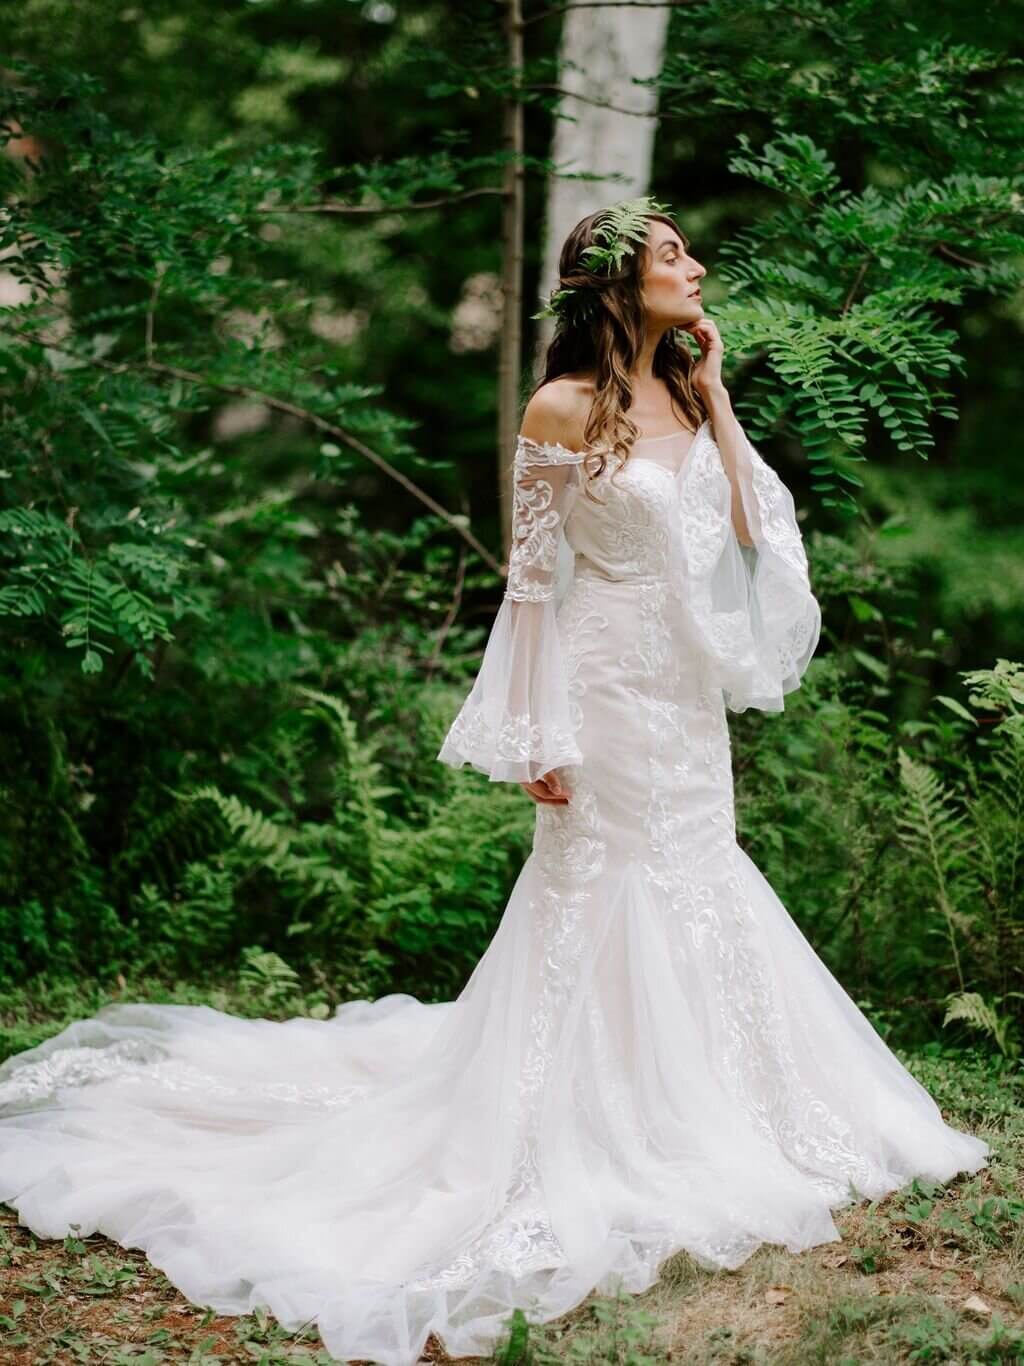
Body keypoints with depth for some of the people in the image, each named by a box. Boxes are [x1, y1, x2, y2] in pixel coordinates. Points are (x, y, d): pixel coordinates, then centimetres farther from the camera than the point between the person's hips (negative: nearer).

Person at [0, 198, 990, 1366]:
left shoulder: (687, 397, 9)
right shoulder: (565, 410, -11)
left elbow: (747, 528, 4)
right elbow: (532, 576, -11)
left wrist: (715, 394, 2)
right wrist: (538, 735, -14)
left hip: (691, 699, 7)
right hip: (611, 690, -7)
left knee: (696, 892, 13)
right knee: (598, 898, -2)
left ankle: (678, 1119, 28)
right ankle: (585, 1147, 10)